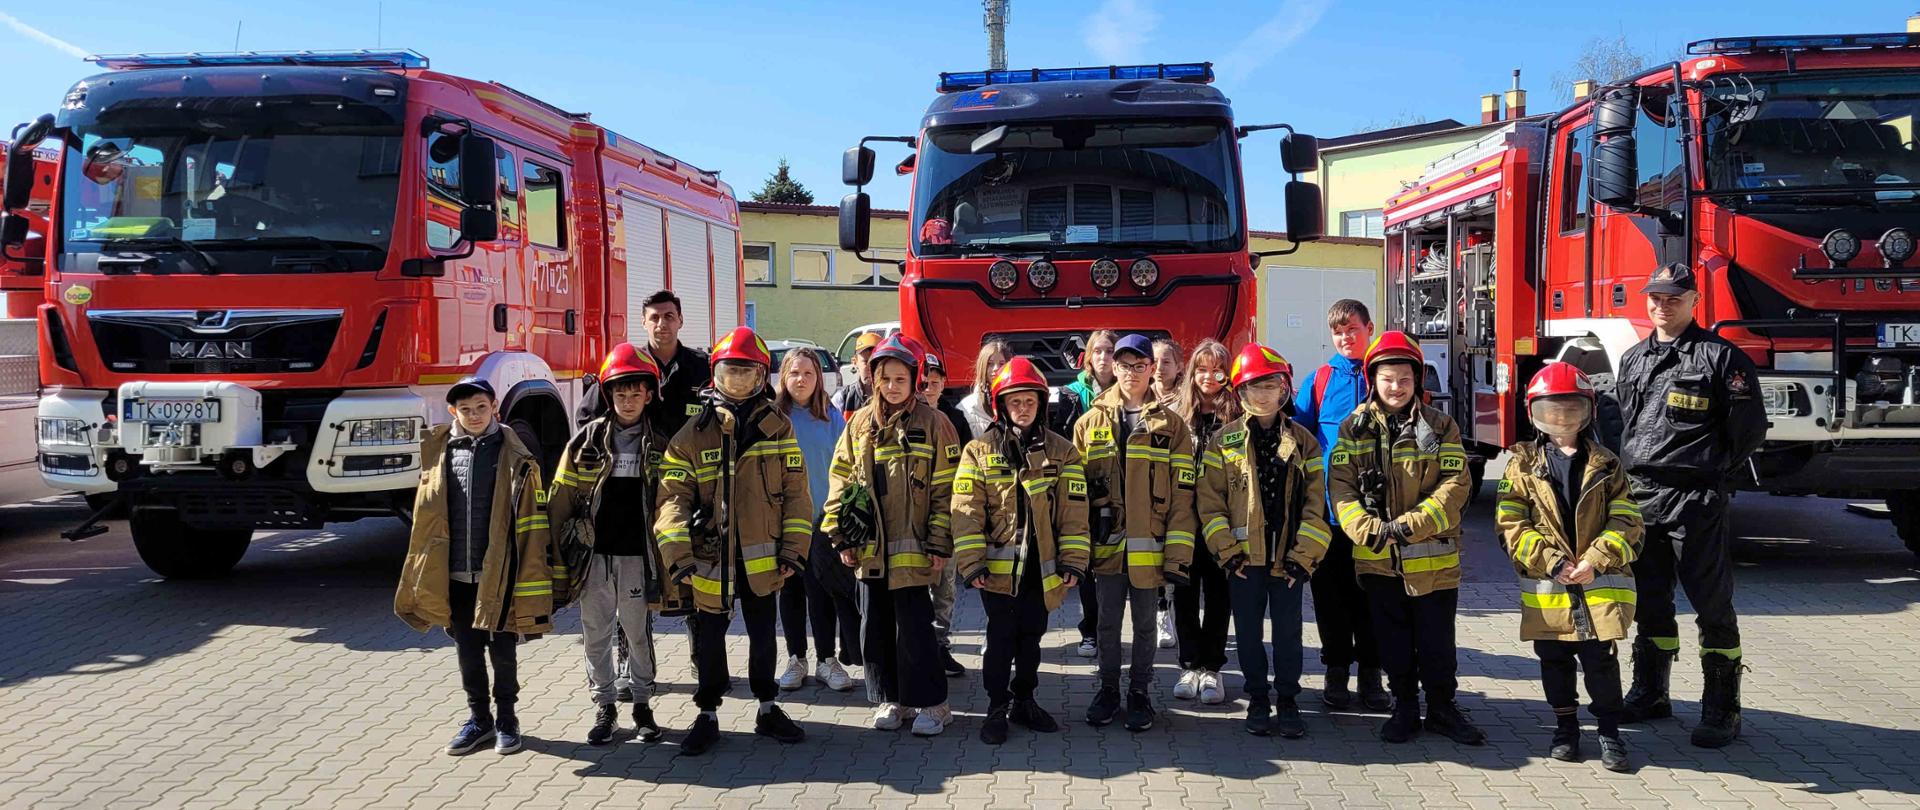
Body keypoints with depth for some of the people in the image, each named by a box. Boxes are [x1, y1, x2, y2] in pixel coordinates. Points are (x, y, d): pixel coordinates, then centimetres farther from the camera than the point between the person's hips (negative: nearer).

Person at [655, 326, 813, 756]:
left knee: (763, 634, 14)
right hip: (711, 558, -1)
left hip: (762, 557, 1)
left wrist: (794, 548, -5)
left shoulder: (777, 427, 0)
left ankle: (767, 709, 30)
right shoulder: (694, 432, -3)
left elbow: (796, 491, 1)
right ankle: (708, 715, 26)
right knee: (709, 638, 10)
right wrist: (677, 554, -17)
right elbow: (673, 495, -7)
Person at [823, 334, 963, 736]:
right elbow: (840, 480, 10)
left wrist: (940, 543, -8)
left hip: (912, 547, -4)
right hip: (870, 547, 5)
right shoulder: (860, 423, 8)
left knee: (914, 626, -4)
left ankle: (930, 702, 9)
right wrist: (842, 536, 4)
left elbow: (945, 488, -4)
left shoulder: (932, 423, -3)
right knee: (878, 625, 11)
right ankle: (892, 698, 24)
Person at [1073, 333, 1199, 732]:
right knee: (1108, 621, 10)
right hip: (1106, 544, 1)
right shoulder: (1090, 423, 5)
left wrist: (1179, 553, -7)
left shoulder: (1171, 425, 2)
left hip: (1149, 546, -1)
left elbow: (1183, 494, -1)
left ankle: (1140, 693, 22)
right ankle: (1108, 689, 24)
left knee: (1145, 623, 9)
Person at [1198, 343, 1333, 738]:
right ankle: (1258, 700, 21)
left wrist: (1302, 556, -7)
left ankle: (1287, 701, 19)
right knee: (1249, 631, 8)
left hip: (1288, 557, 0)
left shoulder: (1303, 440, 4)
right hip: (1243, 557, 0)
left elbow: (1315, 504, 1)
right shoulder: (1224, 440, 2)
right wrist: (1227, 550, -10)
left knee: (1288, 631, 6)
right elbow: (1210, 500, -2)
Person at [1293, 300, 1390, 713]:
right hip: (1328, 504, 1)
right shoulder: (1320, 380, 6)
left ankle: (1371, 674, 16)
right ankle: (1336, 672, 18)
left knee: (1371, 589, 6)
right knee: (1331, 590, 7)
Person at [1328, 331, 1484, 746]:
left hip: (1432, 556, -1)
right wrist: (1369, 528, -18)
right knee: (1394, 640, 11)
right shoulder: (1355, 427, 3)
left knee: (1437, 640, 6)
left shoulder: (1440, 426, 0)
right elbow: (1341, 485, -3)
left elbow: (1455, 485, -6)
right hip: (1377, 556, 1)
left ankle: (1442, 708, 22)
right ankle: (1404, 707, 24)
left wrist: (1410, 524, -18)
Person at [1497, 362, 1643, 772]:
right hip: (1544, 585, 1)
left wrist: (1594, 561, -14)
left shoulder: (1605, 465, 6)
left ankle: (1609, 729, 14)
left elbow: (1626, 521, 0)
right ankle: (1565, 725, 24)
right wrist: (1551, 562, -13)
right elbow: (1511, 523, -4)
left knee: (1599, 658, -1)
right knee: (1554, 660, 9)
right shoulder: (1523, 465, 3)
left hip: (1600, 584, 0)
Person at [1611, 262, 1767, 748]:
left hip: (1695, 502, -6)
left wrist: (1711, 474, 2)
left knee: (1712, 604, -1)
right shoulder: (1633, 359, 14)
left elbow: (1749, 429, -4)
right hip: (1639, 497, 6)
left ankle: (1722, 710, 6)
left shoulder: (1721, 357, -5)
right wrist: (1634, 472, 14)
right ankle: (1650, 694, 25)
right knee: (1650, 600, 14)